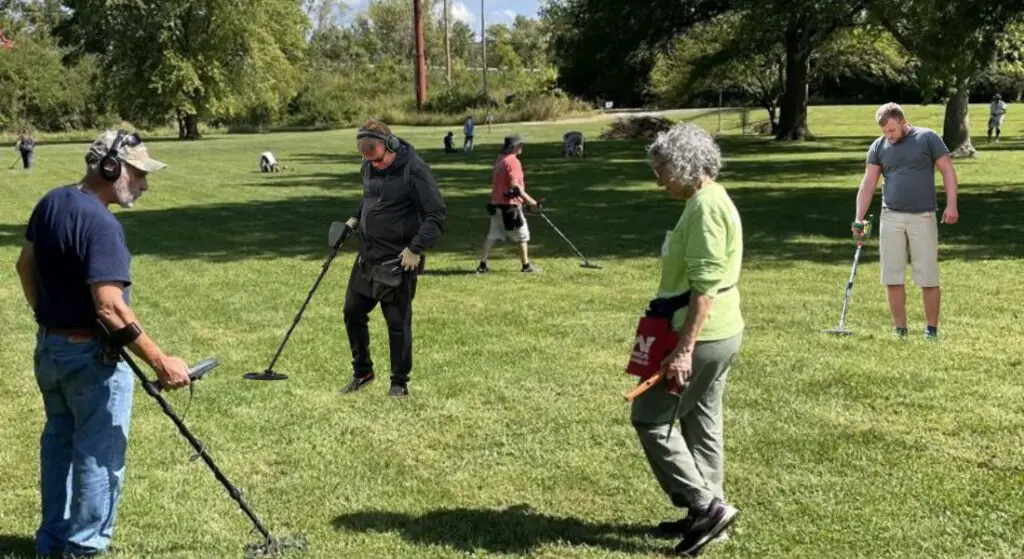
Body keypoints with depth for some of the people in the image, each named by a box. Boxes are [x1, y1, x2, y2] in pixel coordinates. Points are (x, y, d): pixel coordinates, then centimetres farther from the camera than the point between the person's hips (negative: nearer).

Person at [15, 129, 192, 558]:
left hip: (48, 346, 9)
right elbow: (110, 307, -30)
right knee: (99, 455, 5)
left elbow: (25, 265, 16)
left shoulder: (51, 202, 3)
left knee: (58, 442, 21)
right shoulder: (100, 223, -25)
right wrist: (160, 362, -28)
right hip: (90, 355, -9)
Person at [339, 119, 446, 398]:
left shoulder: (414, 169, -18)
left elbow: (436, 214, -16)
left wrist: (417, 249, -21)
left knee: (398, 323, 1)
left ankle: (400, 383, 16)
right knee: (352, 313, 12)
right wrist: (355, 219, 6)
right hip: (367, 257, 7)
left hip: (398, 261, -7)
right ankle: (362, 372, 29)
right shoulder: (369, 167, 4)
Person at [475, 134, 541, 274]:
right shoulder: (513, 161, -14)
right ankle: (526, 265, 9)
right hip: (510, 205, -8)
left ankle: (482, 264, 8)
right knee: (522, 235, 5)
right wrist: (531, 202, -21)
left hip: (496, 203, 8)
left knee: (492, 235, 11)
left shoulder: (499, 160, 12)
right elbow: (515, 186, -21)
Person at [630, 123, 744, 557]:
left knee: (650, 419, -1)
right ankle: (708, 511, 23)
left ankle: (706, 505, 1)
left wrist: (684, 349, -26)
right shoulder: (711, 200, 13)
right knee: (701, 422, 15)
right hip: (718, 334, 10)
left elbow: (704, 287, -25)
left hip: (703, 337, -10)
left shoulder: (705, 207, -19)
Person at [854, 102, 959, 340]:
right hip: (891, 217, 3)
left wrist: (951, 205, -9)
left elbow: (948, 170, 1)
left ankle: (931, 331, 10)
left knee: (928, 278, -1)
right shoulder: (878, 147, 8)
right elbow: (868, 184, 6)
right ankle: (900, 331, 10)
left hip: (922, 217, -3)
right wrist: (858, 219, -2)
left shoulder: (927, 138, 1)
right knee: (892, 278, 1)